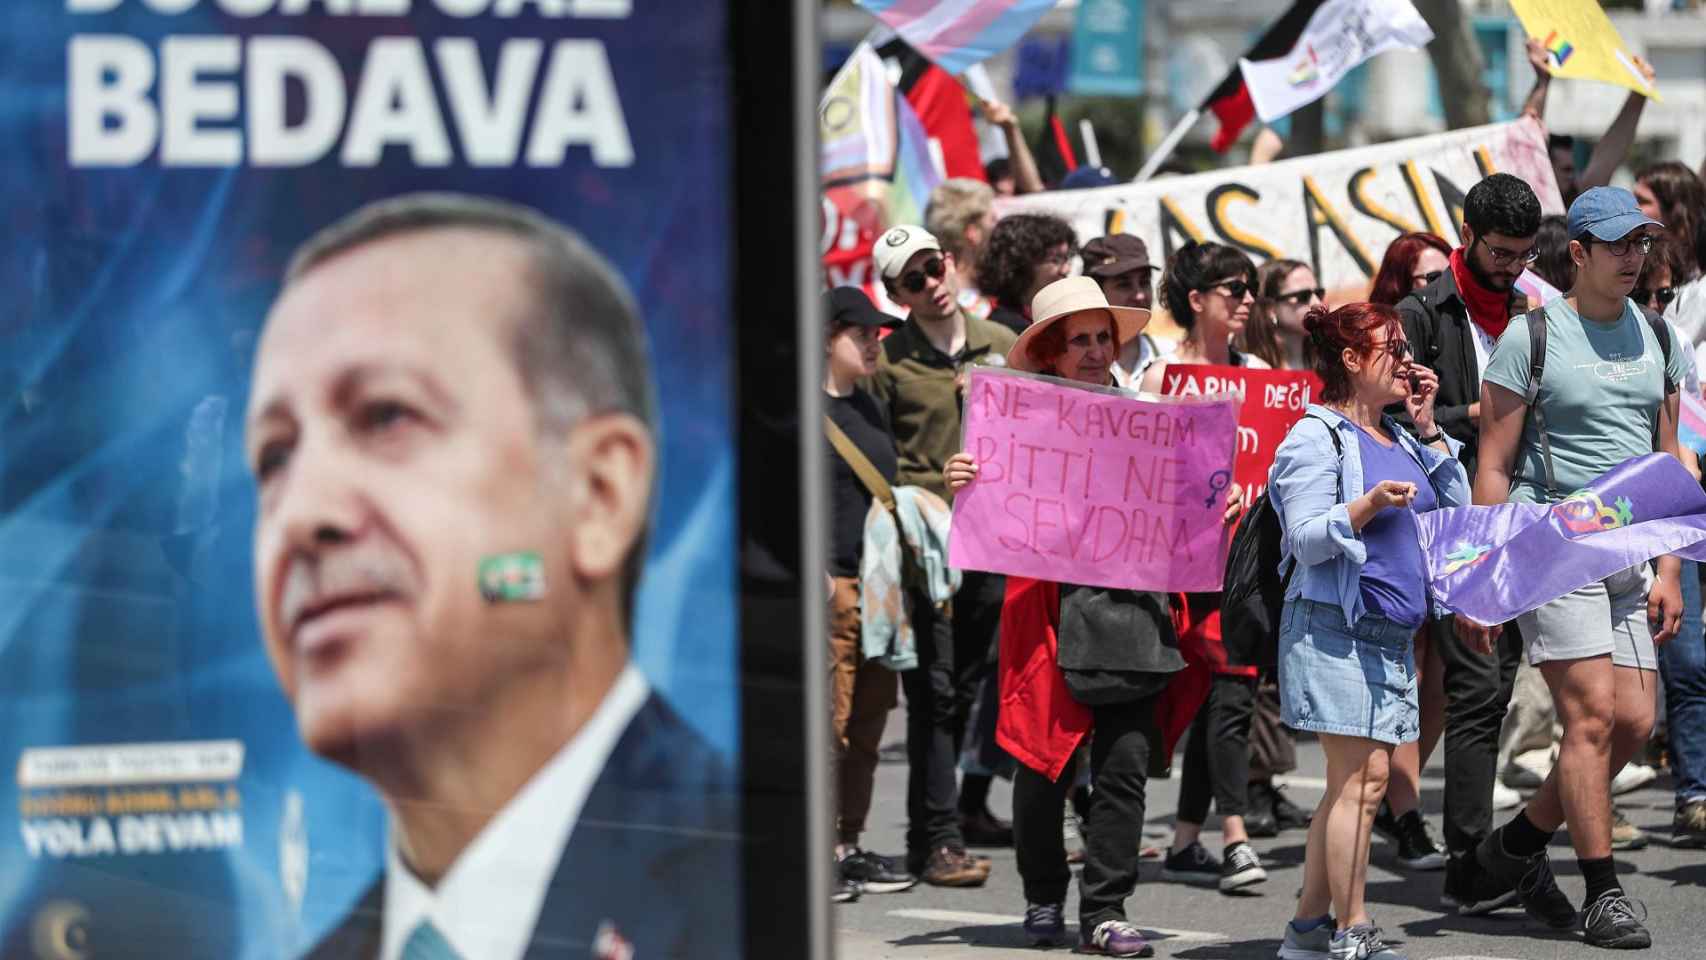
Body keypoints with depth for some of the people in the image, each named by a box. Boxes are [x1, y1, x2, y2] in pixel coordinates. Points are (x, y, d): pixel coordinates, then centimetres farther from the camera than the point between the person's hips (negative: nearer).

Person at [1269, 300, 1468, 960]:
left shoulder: (1399, 437, 19)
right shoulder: (1317, 437, -6)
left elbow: (1457, 509, 16)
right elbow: (1305, 539, -13)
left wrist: (1428, 429, 10)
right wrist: (1368, 504, -28)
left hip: (1391, 636, 8)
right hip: (1335, 632, -8)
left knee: (1351, 782, 9)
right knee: (1363, 776, -13)